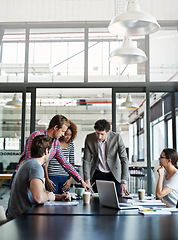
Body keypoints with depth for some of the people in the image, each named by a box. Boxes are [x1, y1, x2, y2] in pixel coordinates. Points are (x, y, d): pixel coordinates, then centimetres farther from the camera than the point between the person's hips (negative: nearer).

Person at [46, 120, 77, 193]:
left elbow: (71, 163, 12)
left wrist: (70, 179, 3)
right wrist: (46, 179, -7)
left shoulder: (71, 145, 7)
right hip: (51, 177, -4)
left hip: (65, 178, 4)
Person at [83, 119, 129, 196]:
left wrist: (124, 182, -22)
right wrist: (87, 181, -17)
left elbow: (124, 159, -15)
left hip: (114, 175, -1)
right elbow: (86, 161, -8)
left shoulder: (116, 137, -16)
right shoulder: (89, 138, -12)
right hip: (97, 175, 1)